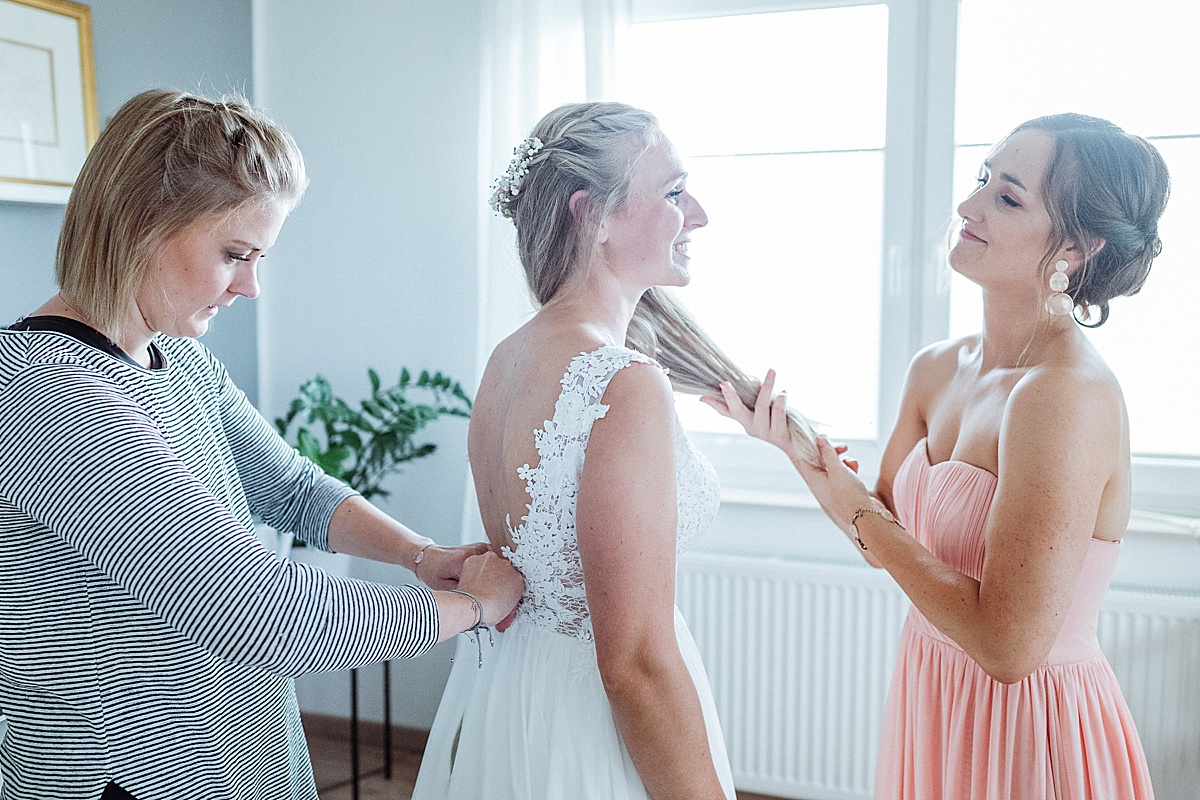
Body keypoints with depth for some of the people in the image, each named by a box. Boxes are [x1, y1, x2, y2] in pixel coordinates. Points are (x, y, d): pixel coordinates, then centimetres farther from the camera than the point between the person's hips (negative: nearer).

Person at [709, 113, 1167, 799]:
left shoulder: (1069, 395, -26)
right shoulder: (937, 369, -2)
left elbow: (1009, 647, -28)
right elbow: (888, 539, 6)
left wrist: (858, 513, -18)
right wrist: (792, 441, -8)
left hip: (1030, 737, -7)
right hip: (934, 705, 7)